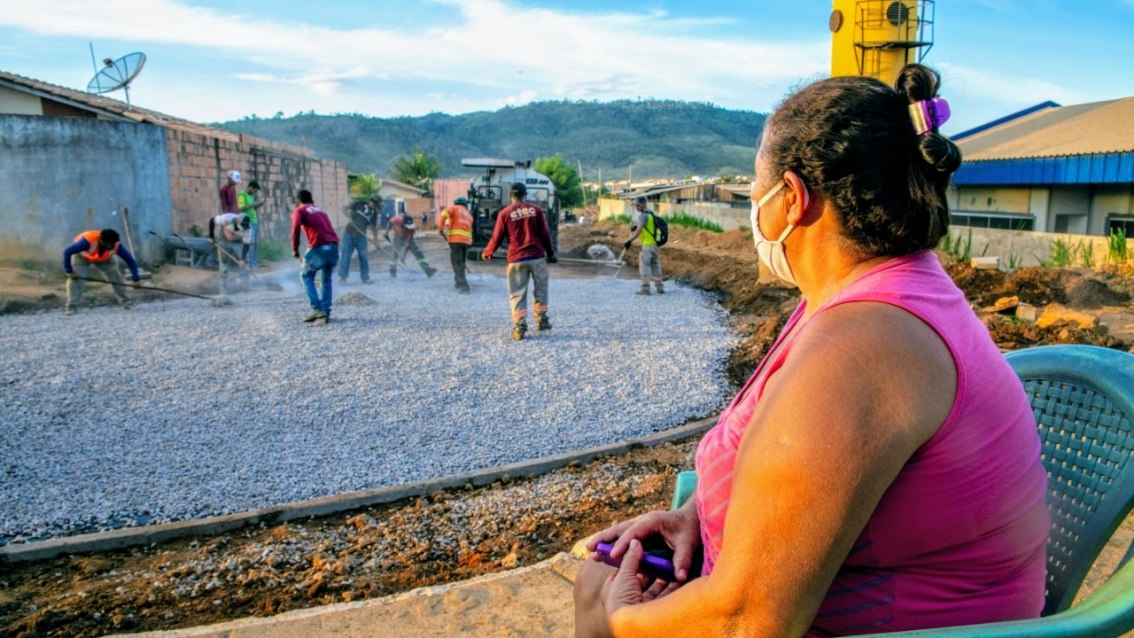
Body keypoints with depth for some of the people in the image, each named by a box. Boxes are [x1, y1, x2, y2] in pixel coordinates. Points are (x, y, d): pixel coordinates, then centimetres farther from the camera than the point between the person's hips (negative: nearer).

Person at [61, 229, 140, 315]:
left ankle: (126, 302, 6)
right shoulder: (87, 241, -45)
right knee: (76, 279, -15)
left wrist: (136, 279, -27)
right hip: (82, 256, -2)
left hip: (104, 258, 2)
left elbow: (130, 260, -25)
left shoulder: (116, 246, -36)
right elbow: (67, 252, -34)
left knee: (116, 278, -7)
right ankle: (71, 306, -7)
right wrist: (69, 271, -31)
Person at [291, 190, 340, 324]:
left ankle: (317, 309, 1)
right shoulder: (321, 211, 30)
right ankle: (325, 313, 13)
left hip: (319, 247, -5)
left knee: (306, 276, 13)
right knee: (327, 280, 18)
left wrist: (295, 249, -2)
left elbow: (296, 226, -8)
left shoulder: (299, 211, 12)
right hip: (334, 246, 5)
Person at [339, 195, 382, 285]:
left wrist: (376, 240, 3)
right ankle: (342, 277, 2)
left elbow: (374, 227, 9)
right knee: (346, 255, -2)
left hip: (361, 237, 3)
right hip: (349, 234, -3)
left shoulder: (374, 213, 5)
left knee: (364, 257, 3)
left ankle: (365, 278, 12)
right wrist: (348, 217, -20)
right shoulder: (360, 203, -4)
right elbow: (347, 208, -3)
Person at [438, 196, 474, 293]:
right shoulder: (469, 214, 26)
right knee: (461, 263, 17)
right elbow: (469, 228, 15)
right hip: (467, 240, 5)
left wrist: (440, 226, -7)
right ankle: (458, 282, 29)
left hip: (456, 239, -5)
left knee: (457, 263, -4)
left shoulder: (454, 208, 10)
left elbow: (445, 212, -11)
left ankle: (463, 286, -11)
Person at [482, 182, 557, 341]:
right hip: (537, 257, 1)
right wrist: (550, 253, 16)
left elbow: (497, 238, 3)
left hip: (516, 259, -1)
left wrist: (486, 253, 19)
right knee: (540, 290, 16)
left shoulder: (505, 213, 1)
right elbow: (545, 234, 3)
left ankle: (519, 328, -1)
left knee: (517, 294, 4)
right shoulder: (535, 209, 3)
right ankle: (542, 320, 21)